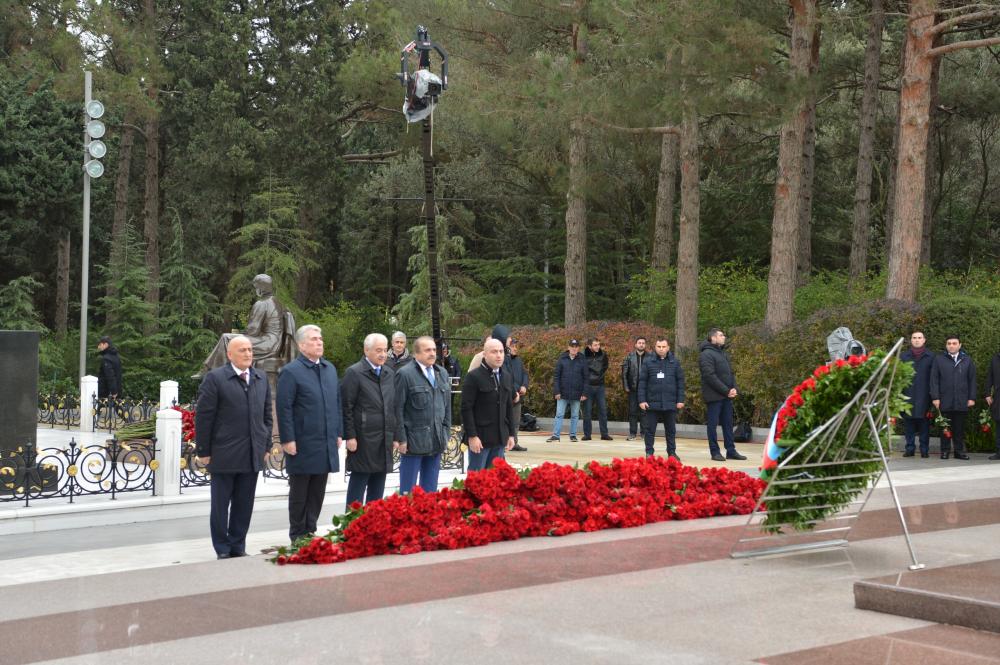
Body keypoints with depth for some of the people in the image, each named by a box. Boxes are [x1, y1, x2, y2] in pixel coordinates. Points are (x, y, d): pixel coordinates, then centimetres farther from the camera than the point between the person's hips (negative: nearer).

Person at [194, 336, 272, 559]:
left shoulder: (261, 379, 11)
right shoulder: (215, 378, -6)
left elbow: (266, 414, 16)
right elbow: (203, 417, -7)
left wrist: (266, 445, 10)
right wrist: (203, 451, -8)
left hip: (252, 455, 5)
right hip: (224, 455, -5)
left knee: (244, 505, 9)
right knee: (220, 505, 5)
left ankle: (238, 547, 19)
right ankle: (223, 550, 14)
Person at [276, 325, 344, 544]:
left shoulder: (330, 369, 12)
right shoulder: (291, 372, -9)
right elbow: (284, 408, -12)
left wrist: (339, 433, 13)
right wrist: (288, 440, -15)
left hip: (326, 445, 6)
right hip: (303, 445, -6)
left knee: (317, 492, 11)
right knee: (299, 492, 5)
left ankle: (310, 532, 20)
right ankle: (298, 537, 13)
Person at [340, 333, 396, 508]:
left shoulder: (390, 374, 13)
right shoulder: (354, 373, -7)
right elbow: (346, 407, -9)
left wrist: (394, 434, 11)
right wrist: (350, 436, -12)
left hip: (384, 441, 6)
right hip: (363, 440, -6)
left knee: (377, 489, 9)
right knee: (358, 483, -1)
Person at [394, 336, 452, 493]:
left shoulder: (441, 373, 12)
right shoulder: (405, 374, -8)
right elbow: (398, 409, -9)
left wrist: (446, 433, 11)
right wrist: (401, 438, -11)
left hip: (436, 442, 6)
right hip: (413, 441, -6)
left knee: (430, 490, 11)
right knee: (408, 491, 1)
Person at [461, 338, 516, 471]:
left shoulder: (507, 377, 13)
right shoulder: (474, 377, -8)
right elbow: (466, 408, -11)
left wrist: (511, 434, 13)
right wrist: (472, 436, -16)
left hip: (500, 438, 6)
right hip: (480, 438, -6)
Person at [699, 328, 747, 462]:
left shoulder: (723, 353, 17)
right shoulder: (706, 354, -11)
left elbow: (730, 373, 18)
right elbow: (710, 376, -18)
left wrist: (734, 388, 0)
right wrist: (726, 391, -17)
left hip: (727, 396, 8)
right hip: (714, 396, -8)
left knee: (728, 424, 9)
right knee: (713, 424, -1)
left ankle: (731, 451, 14)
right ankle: (715, 452, 4)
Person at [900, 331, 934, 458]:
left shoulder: (931, 356, 5)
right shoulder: (903, 356, 9)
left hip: (924, 395, -2)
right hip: (908, 395, 2)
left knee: (924, 423, 1)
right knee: (908, 422, 3)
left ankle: (924, 449, 6)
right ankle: (910, 448, 9)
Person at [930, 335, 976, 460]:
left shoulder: (967, 360, 10)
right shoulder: (939, 359, 5)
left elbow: (972, 380, 10)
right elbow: (934, 379, 3)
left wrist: (972, 398, 3)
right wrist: (935, 397, -4)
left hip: (962, 401, 1)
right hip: (945, 401, -1)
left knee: (960, 427, 5)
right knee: (946, 427, 3)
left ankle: (959, 450, 10)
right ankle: (945, 450, 9)